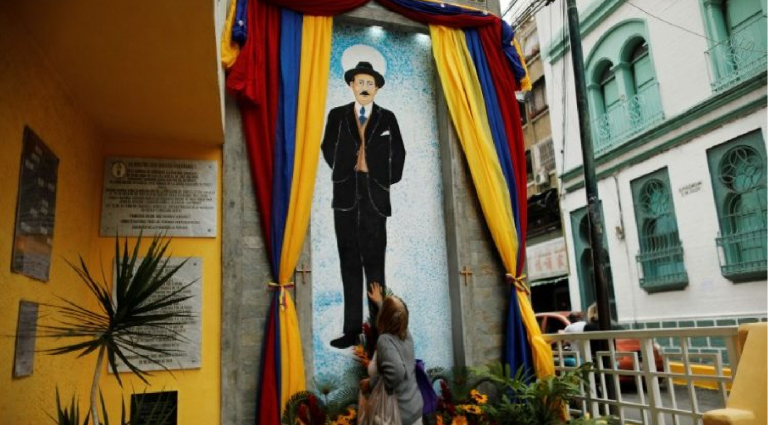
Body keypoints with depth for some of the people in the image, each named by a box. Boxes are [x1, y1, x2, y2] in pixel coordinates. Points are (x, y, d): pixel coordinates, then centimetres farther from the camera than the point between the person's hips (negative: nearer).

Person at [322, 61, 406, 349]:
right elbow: (328, 149, 13)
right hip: (346, 195, 1)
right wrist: (344, 171, 7)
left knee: (374, 262, -3)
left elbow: (398, 154, 11)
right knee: (349, 263, 2)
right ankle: (352, 330, 7)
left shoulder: (387, 118, 11)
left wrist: (387, 181, 4)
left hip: (375, 195, -1)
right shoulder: (337, 115, 13)